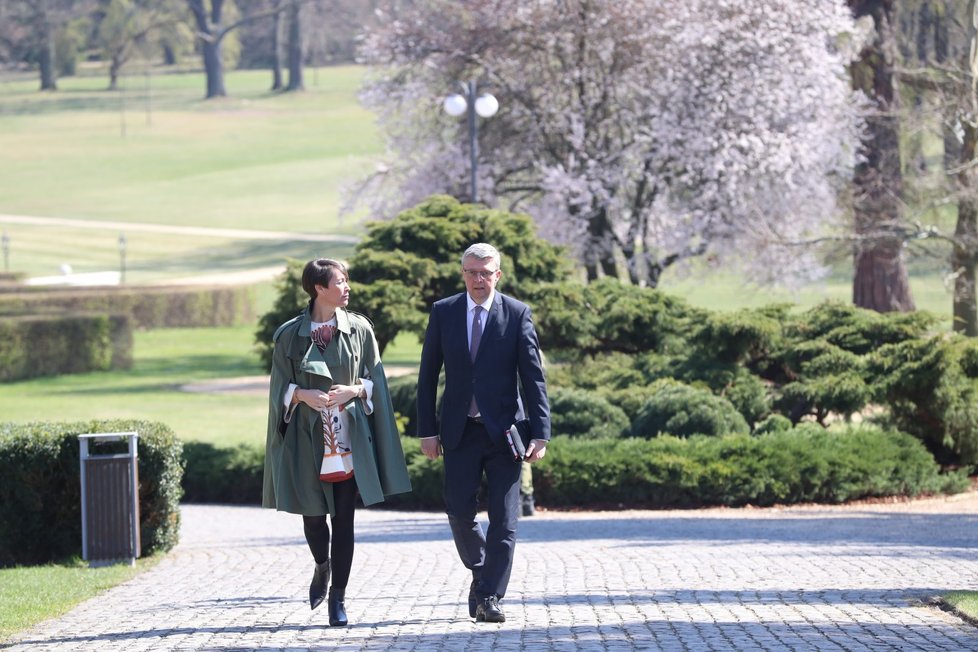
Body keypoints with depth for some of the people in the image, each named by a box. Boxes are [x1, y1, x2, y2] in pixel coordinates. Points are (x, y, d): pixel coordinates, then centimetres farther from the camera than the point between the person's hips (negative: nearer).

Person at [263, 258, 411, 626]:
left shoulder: (359, 329, 4)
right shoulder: (290, 334, 1)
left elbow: (375, 381, 6)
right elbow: (280, 386, 4)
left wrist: (354, 390, -13)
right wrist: (302, 395, -15)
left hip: (349, 439, 0)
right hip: (308, 440, 0)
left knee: (343, 519, -2)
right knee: (312, 514, 5)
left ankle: (338, 597, 4)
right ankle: (322, 568, 36)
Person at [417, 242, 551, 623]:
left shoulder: (517, 314, -2)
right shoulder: (443, 313, 4)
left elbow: (533, 377, -3)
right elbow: (428, 375, 6)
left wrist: (540, 433, -10)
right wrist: (427, 430, 0)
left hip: (503, 431, -2)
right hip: (460, 432, 2)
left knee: (504, 518, -4)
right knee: (459, 512, 1)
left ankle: (489, 597, -1)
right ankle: (480, 573, 27)